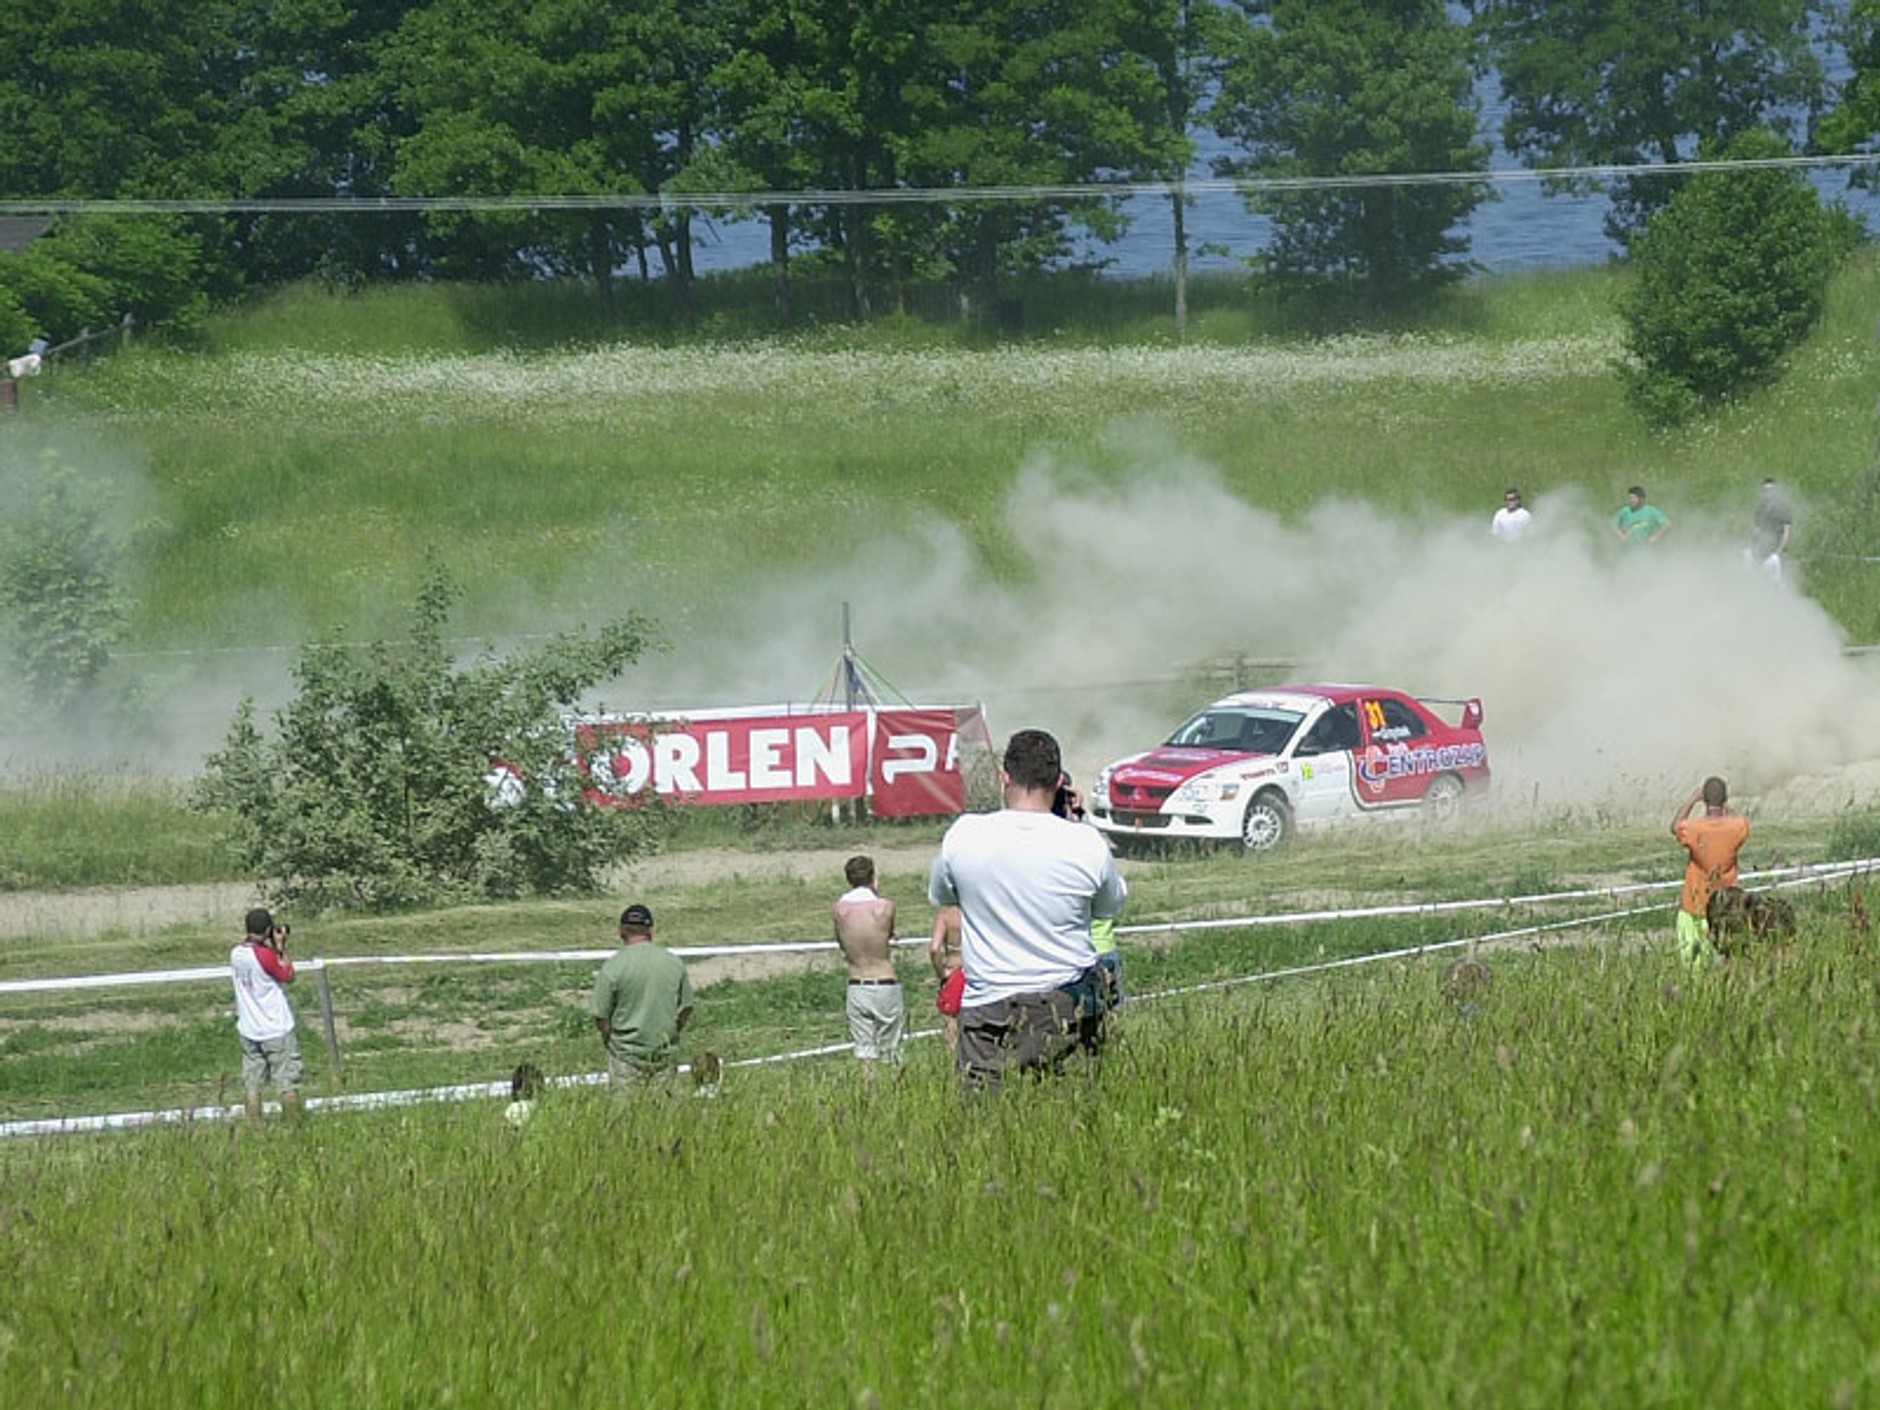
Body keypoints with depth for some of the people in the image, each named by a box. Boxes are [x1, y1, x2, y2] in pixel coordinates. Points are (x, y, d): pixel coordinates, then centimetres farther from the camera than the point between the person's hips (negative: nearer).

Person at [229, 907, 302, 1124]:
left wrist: (274, 948, 8)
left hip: (249, 1031, 6)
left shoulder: (236, 954, -1)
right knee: (288, 1082, 6)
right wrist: (281, 947, -3)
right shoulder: (265, 955, -20)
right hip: (277, 1030, -6)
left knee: (251, 1085, 8)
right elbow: (288, 976, -6)